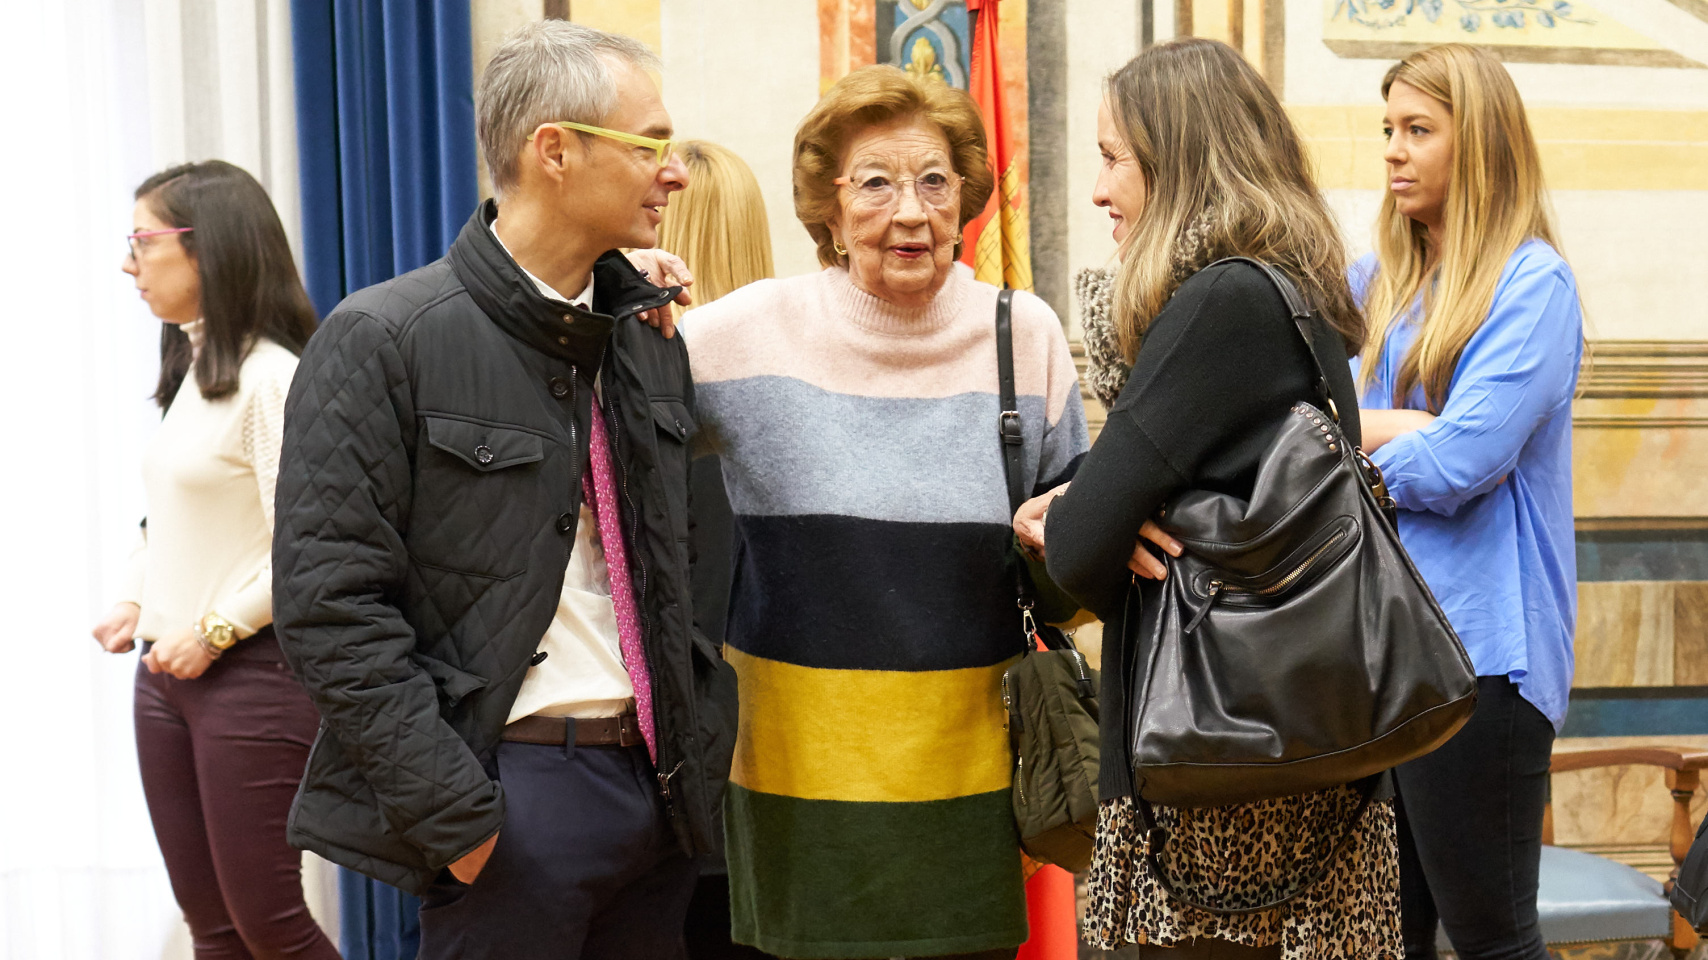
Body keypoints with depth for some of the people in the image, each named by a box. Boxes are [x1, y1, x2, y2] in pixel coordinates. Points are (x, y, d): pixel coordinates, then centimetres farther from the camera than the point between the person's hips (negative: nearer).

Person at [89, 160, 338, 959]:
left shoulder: (271, 375, -15)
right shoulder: (188, 370, 12)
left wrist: (214, 632, -15)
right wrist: (137, 604, 6)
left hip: (250, 674, -8)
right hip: (167, 674, 8)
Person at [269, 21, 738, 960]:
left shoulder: (648, 339, 11)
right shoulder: (381, 340, -9)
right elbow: (331, 604, -13)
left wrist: (704, 750, 9)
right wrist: (454, 814, -16)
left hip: (658, 779, 6)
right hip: (508, 794, -6)